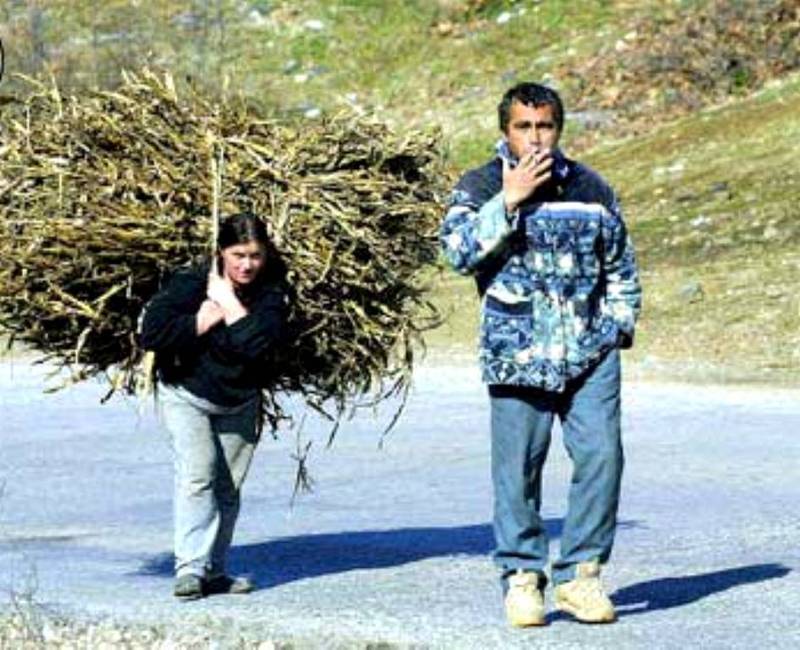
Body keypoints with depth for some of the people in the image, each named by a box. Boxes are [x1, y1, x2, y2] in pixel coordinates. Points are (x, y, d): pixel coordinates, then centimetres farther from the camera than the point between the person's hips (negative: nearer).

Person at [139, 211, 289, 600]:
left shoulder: (271, 292, -13)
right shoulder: (189, 284, -19)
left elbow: (260, 341, -30)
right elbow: (150, 333, -27)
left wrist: (229, 304, -26)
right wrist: (202, 320, -26)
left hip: (240, 403, 3)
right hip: (186, 396, -3)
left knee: (228, 488, 8)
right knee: (197, 473, -21)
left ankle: (214, 571, 18)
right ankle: (190, 568, -26)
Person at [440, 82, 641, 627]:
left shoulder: (592, 189, 12)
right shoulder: (480, 187, 5)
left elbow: (621, 266, 22)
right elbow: (460, 249, -13)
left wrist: (620, 325, 14)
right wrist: (509, 199, -17)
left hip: (591, 353, 2)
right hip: (517, 354, -2)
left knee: (601, 455, -8)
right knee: (518, 469, -2)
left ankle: (580, 574, 2)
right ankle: (522, 577, 9)